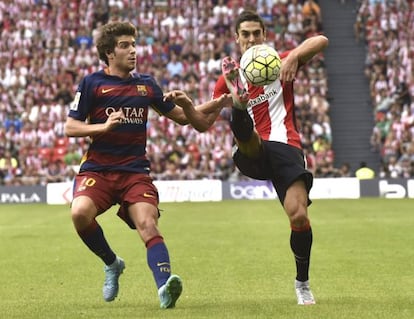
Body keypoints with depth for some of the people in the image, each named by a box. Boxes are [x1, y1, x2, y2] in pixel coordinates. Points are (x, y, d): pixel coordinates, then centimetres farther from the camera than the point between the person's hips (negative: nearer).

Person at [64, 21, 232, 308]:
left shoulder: (146, 84, 14)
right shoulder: (92, 83, 3)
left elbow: (184, 118, 23)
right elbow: (70, 127, 0)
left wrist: (185, 103, 1)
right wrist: (104, 126, -16)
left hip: (135, 171, 2)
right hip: (97, 169, -2)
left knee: (148, 224, -22)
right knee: (80, 212, -28)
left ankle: (165, 287, -37)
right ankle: (112, 263, -2)